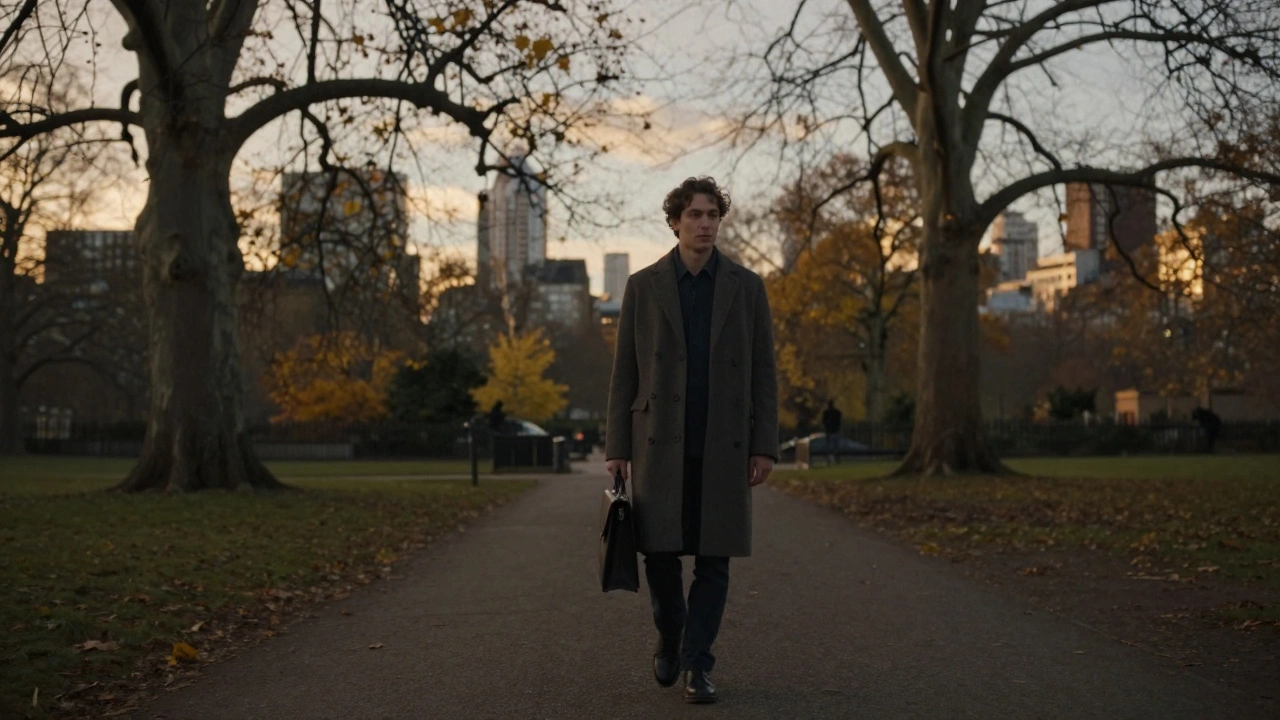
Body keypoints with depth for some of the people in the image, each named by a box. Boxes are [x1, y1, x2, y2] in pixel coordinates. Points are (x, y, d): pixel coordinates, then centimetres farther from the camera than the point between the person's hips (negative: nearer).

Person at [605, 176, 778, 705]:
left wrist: (764, 445, -3)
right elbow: (624, 372, 4)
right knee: (659, 551, 0)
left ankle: (697, 665, 11)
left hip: (723, 445, 0)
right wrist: (616, 447, -1)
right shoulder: (643, 286, 4)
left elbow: (763, 371, 4)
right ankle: (670, 636, 27)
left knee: (714, 559, 0)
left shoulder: (747, 287, 5)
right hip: (660, 442, 0)